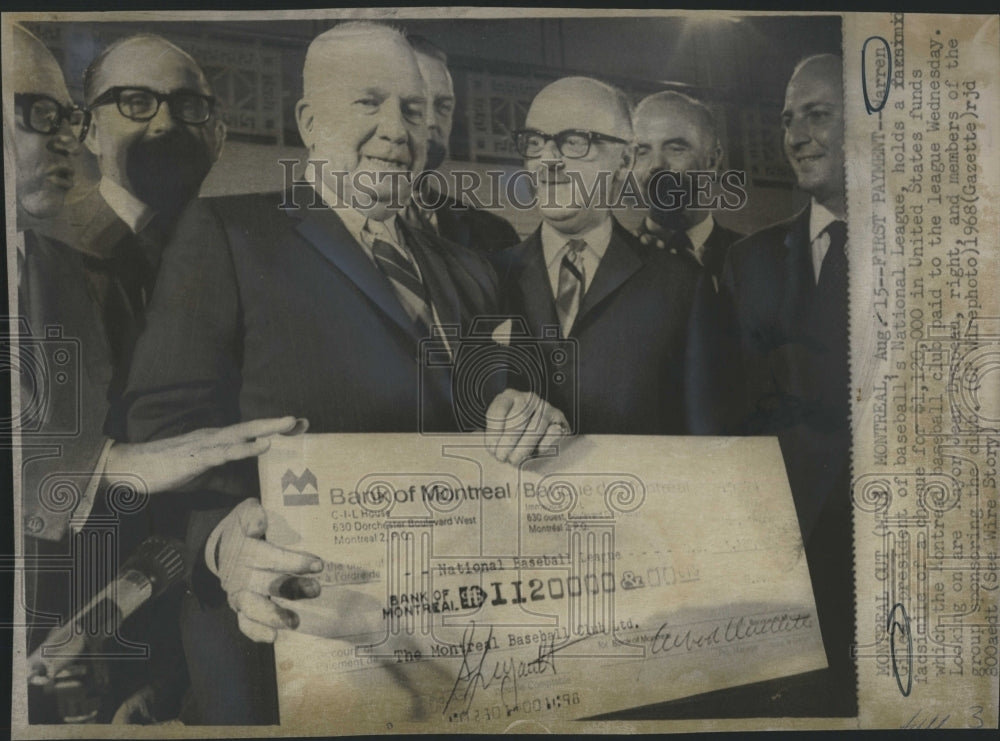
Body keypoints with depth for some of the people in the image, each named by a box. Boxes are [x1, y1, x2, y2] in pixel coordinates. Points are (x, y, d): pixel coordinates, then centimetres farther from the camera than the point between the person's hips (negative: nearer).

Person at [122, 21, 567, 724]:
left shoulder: (466, 271, 12)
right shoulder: (225, 235, -3)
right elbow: (168, 424, -11)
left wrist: (533, 415, -16)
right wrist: (223, 536, -30)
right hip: (280, 638, -4)